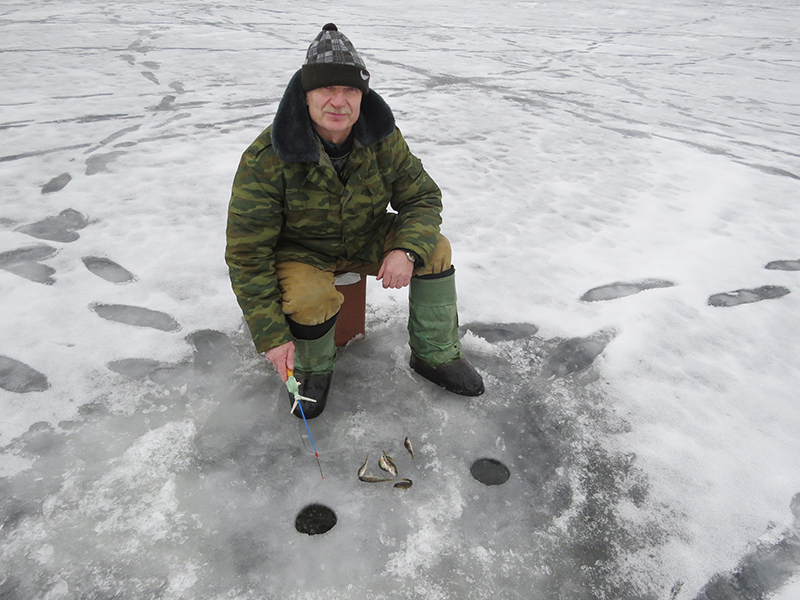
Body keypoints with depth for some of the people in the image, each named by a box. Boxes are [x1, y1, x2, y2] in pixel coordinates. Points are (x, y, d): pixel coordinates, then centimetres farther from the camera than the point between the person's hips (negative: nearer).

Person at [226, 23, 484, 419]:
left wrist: (407, 250, -30)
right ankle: (312, 370, 2)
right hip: (299, 251, -3)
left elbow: (423, 196, -8)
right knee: (309, 297, -34)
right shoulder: (265, 160, -27)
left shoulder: (382, 138, -15)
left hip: (366, 238, 4)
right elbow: (247, 254, -23)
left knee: (434, 248, -14)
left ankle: (435, 356, 2)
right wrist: (270, 335, -25)